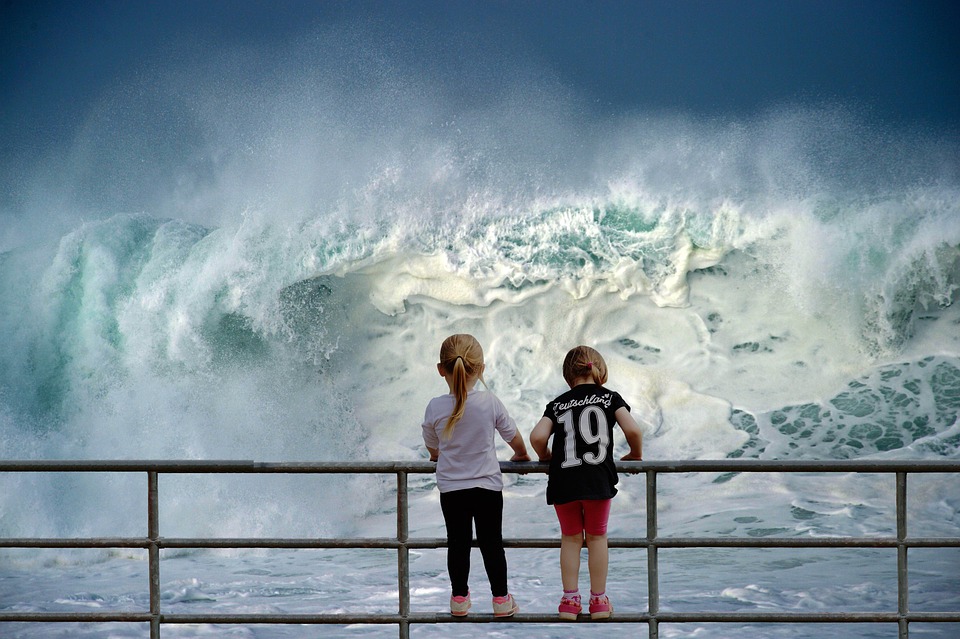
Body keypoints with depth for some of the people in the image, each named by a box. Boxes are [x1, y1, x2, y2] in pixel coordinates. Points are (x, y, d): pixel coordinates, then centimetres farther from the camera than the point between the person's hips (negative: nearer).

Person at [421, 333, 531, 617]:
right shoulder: (489, 403, -13)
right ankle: (501, 599, 13)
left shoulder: (435, 407, -11)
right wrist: (521, 455, 22)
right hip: (487, 485, -1)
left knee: (457, 542, 12)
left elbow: (432, 447, 5)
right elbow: (513, 436, 0)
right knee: (491, 542, 8)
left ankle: (459, 597, 20)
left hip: (450, 487, 1)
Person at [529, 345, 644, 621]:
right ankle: (599, 600, 17)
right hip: (597, 480, -1)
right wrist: (635, 455, 14)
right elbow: (632, 430, -5)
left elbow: (537, 436, -2)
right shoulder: (609, 397, 7)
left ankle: (570, 599, 14)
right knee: (596, 537, 13)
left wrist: (545, 456, 18)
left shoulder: (558, 404, 10)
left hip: (562, 482, 1)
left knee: (570, 538, 15)